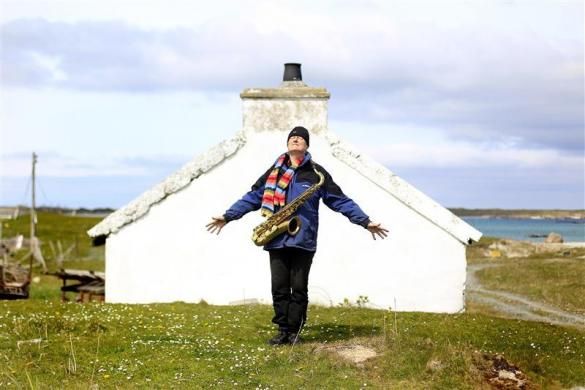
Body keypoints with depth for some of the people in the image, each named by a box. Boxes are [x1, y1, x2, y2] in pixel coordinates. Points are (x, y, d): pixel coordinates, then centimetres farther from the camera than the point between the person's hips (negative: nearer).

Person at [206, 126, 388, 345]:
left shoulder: (316, 172, 5)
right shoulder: (274, 171, 13)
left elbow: (341, 201, 5)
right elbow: (253, 197, 16)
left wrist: (366, 222, -1)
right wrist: (227, 217, 11)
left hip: (303, 240, -2)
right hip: (277, 240, 2)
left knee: (298, 288, 1)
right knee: (279, 287, 3)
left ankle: (294, 331, 11)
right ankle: (283, 330, 11)